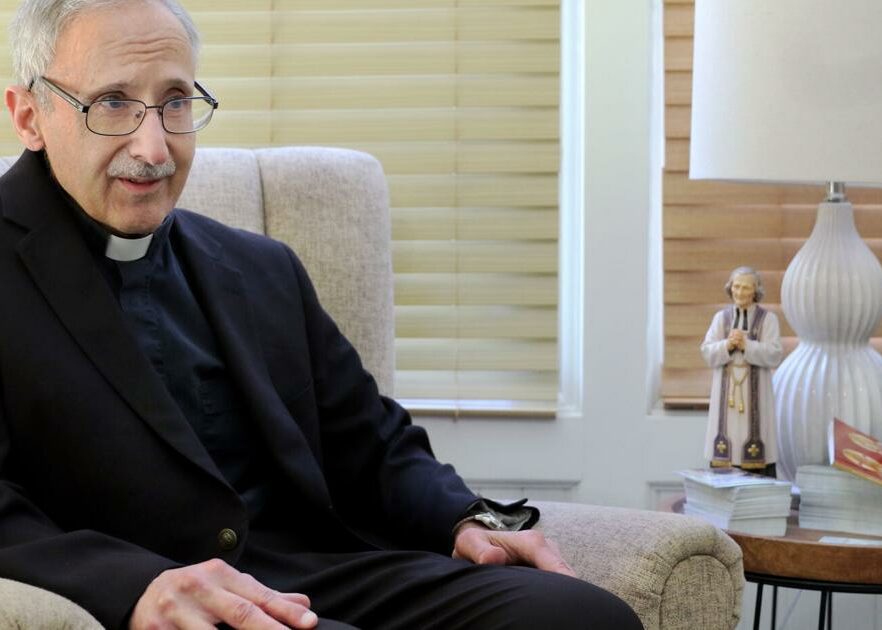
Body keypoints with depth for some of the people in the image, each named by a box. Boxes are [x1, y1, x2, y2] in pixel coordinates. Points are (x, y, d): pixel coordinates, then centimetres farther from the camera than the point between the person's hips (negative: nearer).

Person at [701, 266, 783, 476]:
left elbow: (774, 355, -7)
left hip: (755, 393, -2)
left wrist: (747, 345, -18)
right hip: (726, 393, 2)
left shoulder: (768, 319, 3)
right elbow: (708, 353, 3)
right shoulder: (721, 317, 11)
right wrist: (727, 345, -15)